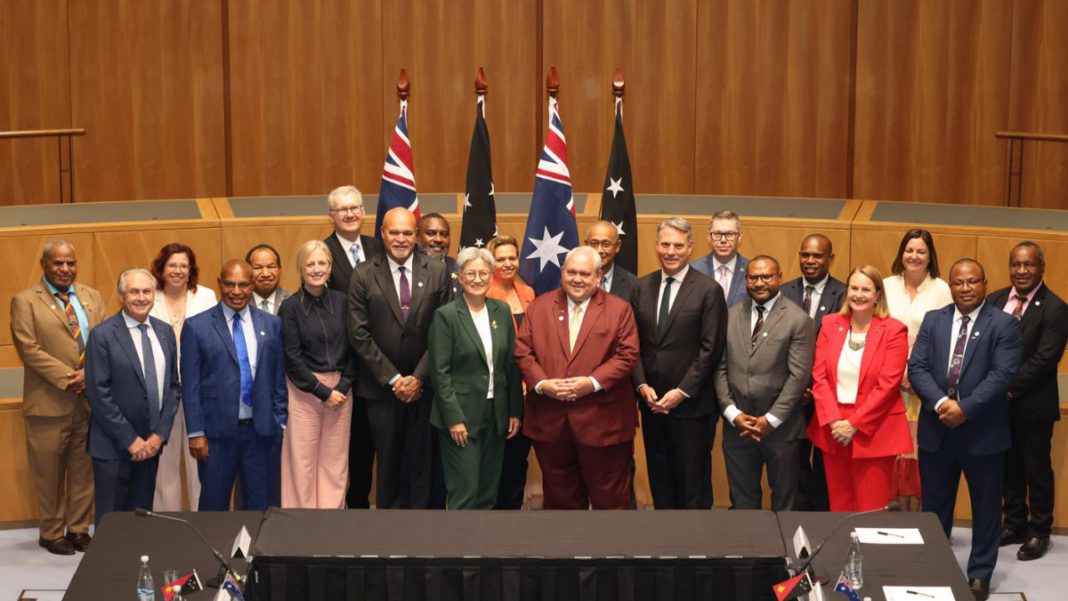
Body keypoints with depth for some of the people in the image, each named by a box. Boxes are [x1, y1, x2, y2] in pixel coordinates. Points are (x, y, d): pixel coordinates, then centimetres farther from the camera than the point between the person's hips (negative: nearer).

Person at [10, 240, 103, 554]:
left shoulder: (92, 298, 12)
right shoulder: (25, 301, -3)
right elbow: (29, 349, -11)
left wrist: (88, 374, -11)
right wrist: (67, 378, -17)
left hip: (90, 399, 4)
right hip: (49, 402, -4)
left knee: (84, 468, 9)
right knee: (49, 472, 4)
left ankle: (79, 529, 20)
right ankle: (52, 533, 16)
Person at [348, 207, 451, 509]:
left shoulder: (437, 272, 0)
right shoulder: (364, 275, -2)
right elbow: (359, 334, -5)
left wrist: (418, 378, -9)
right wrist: (393, 379, -8)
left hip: (424, 385, 1)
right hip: (381, 387, 0)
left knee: (420, 462, 4)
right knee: (388, 462, 7)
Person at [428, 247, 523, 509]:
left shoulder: (502, 311, 7)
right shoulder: (445, 315, -8)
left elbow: (512, 364, 10)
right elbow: (440, 372, -10)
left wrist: (515, 411, 7)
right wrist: (454, 418, -15)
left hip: (496, 415, 5)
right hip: (461, 415, -5)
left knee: (489, 492, 9)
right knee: (465, 492, -4)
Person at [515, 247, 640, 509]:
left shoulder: (619, 309, 1)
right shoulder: (539, 306, 8)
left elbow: (627, 355, -6)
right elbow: (523, 351, 4)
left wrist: (593, 382, -18)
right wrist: (541, 383, -12)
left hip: (602, 420, -2)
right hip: (549, 420, 3)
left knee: (609, 498, 5)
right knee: (559, 497, 13)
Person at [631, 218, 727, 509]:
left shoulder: (708, 290, -6)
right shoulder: (642, 287, 8)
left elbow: (710, 348, -9)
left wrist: (682, 392, -14)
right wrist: (642, 385, -5)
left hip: (690, 404, -4)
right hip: (651, 400, 5)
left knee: (691, 480, 2)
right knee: (659, 477, 11)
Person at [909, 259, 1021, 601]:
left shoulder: (1004, 325, -5)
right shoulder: (933, 320, 6)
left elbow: (1003, 374, -15)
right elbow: (917, 367, -2)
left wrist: (965, 408, -21)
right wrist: (940, 402, -18)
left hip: (983, 432, -3)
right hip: (936, 430, 3)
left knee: (985, 508, 8)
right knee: (934, 506, 12)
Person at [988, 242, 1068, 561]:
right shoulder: (995, 301, 5)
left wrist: (1010, 389, -17)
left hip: (1033, 405, -5)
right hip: (999, 402, 5)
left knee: (1037, 469, 6)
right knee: (1008, 466, 14)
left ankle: (1039, 532, 19)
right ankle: (1014, 524, 28)